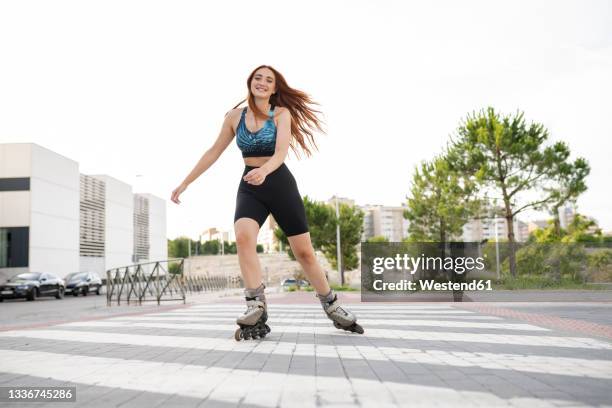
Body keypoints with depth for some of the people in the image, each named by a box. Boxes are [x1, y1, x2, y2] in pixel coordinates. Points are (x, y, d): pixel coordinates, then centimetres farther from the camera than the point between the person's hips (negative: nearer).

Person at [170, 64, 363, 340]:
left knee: (304, 251, 2)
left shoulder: (282, 113, -4)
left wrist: (264, 171, -41)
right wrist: (185, 182, 13)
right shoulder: (235, 116, 5)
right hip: (249, 187, 2)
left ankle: (332, 307, 22)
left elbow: (281, 152, -19)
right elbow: (214, 152, 12)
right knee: (243, 237, -29)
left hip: (280, 184, -2)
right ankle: (256, 311, -26)